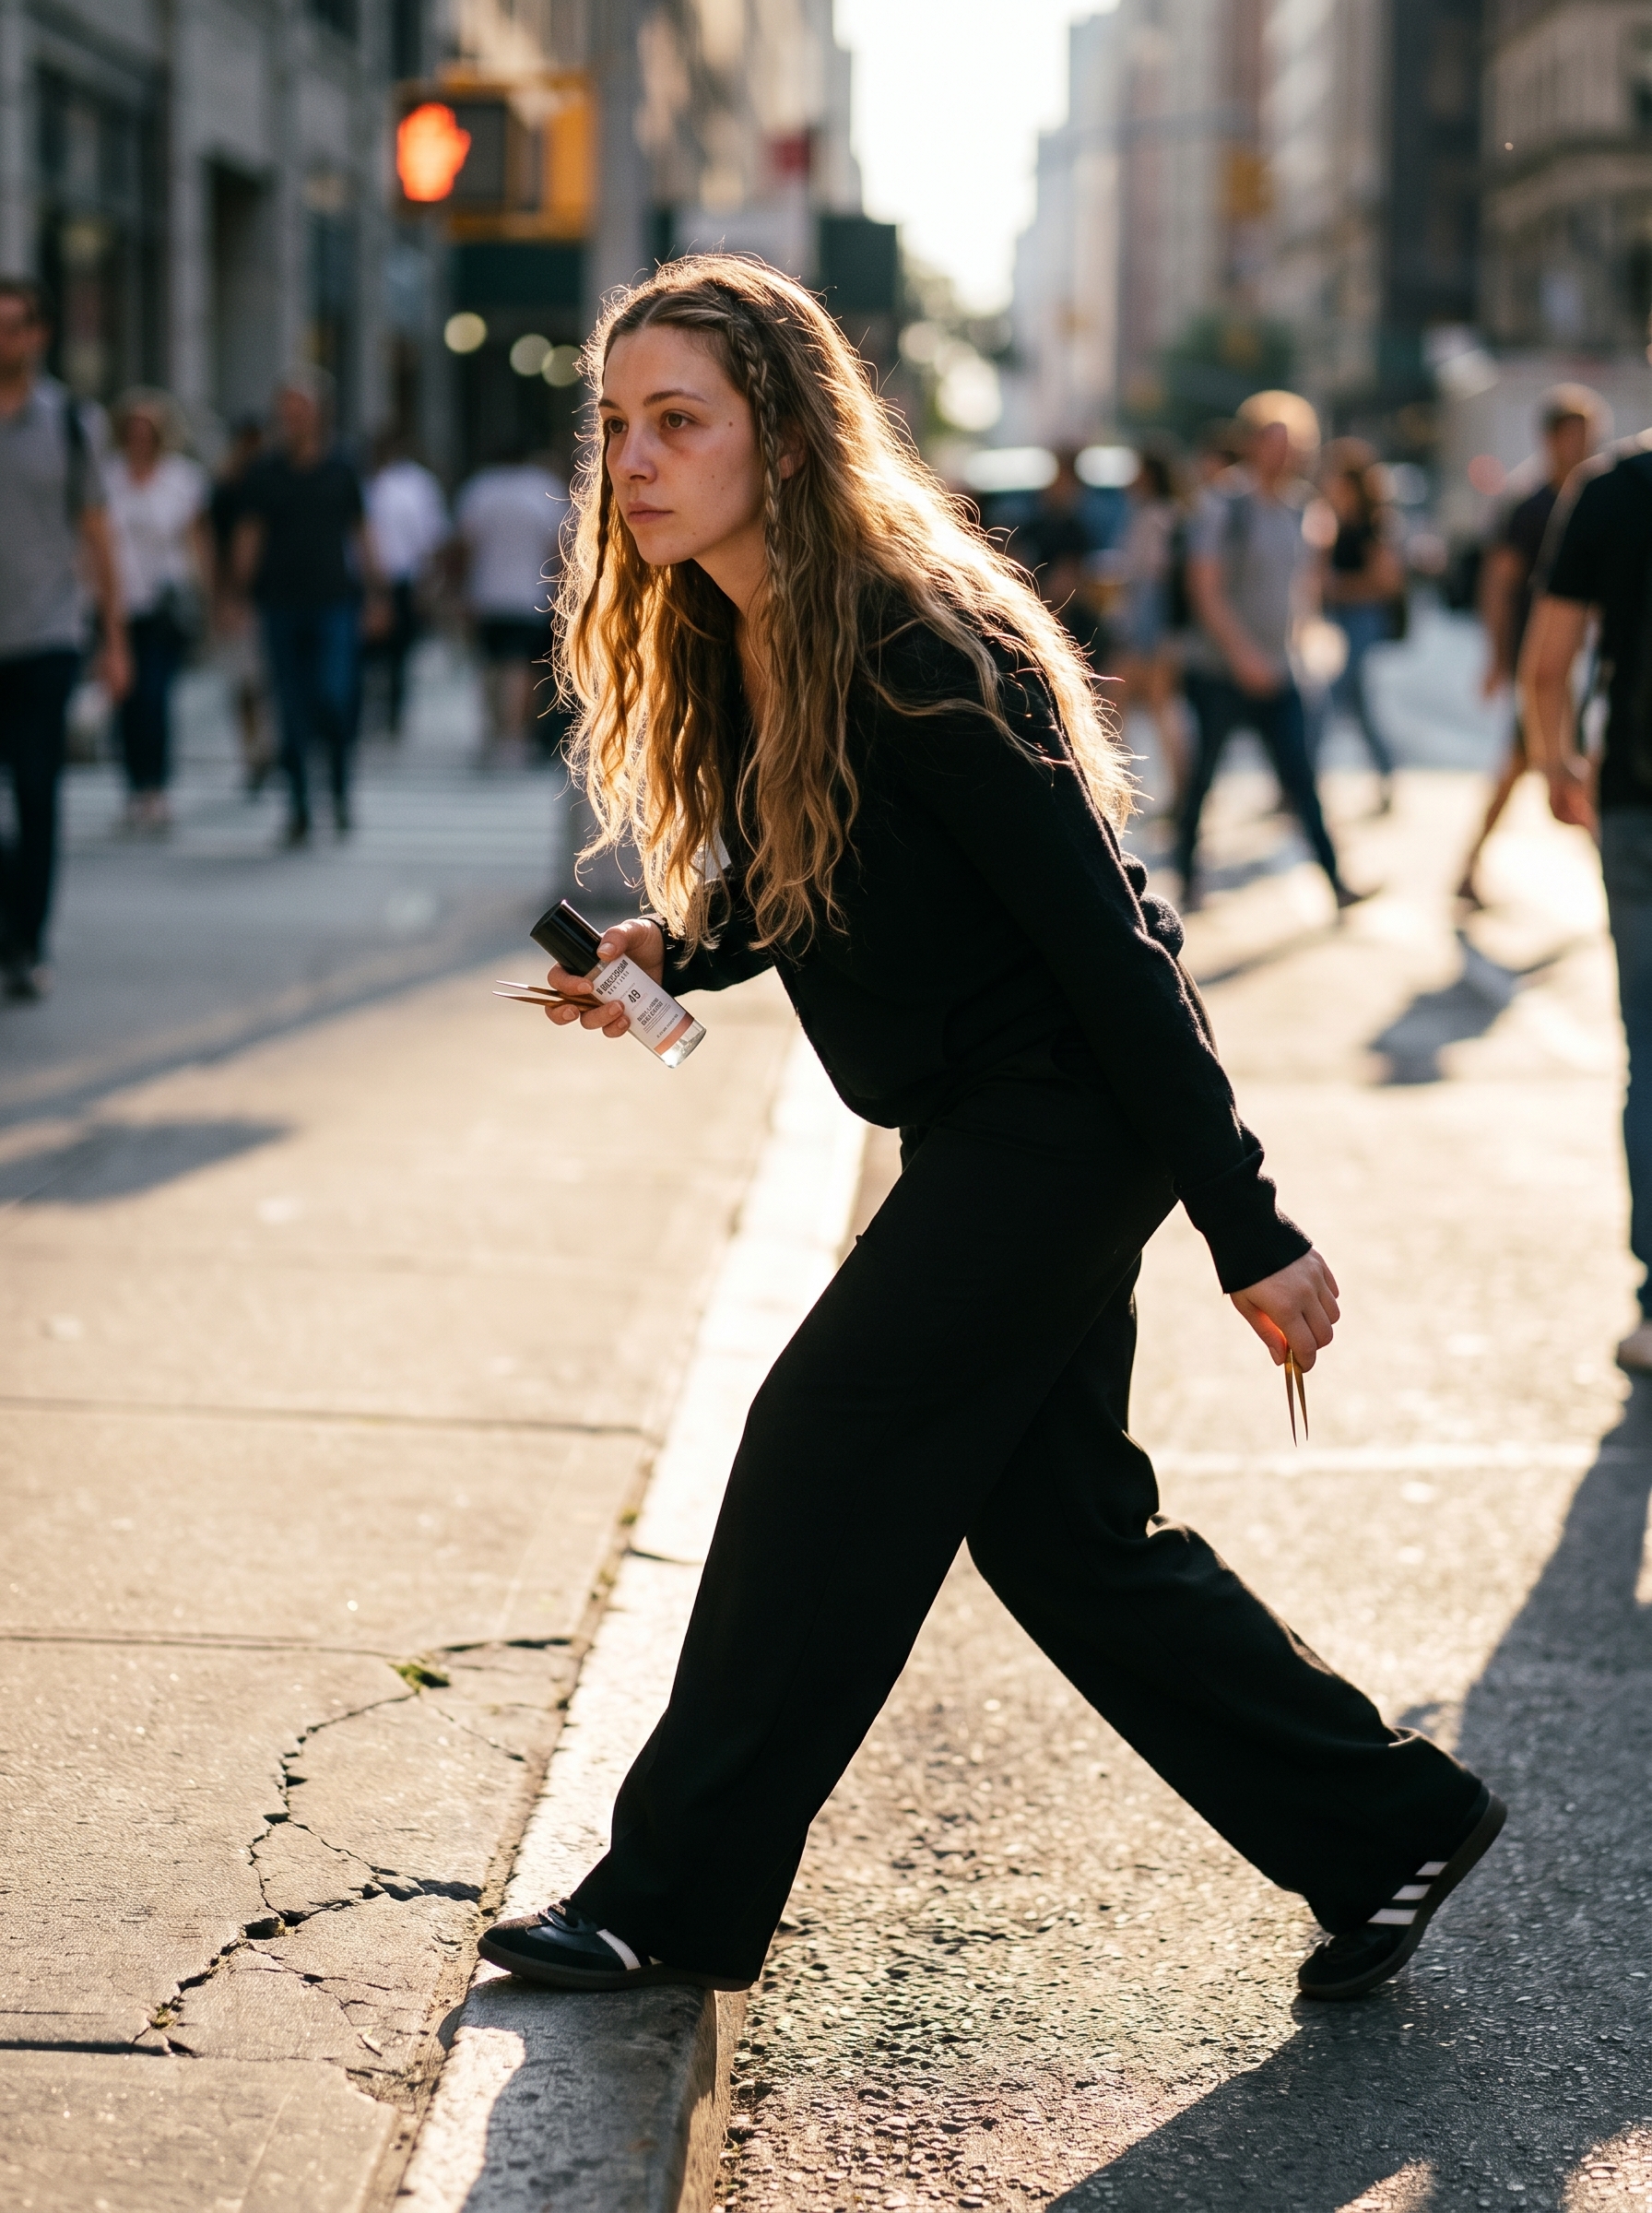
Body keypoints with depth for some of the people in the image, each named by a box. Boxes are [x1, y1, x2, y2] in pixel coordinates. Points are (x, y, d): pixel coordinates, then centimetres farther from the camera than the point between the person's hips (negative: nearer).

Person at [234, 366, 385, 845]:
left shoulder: (341, 471, 5)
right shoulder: (264, 474, 6)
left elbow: (359, 536, 10)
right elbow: (248, 536, 6)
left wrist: (373, 598, 8)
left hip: (334, 603, -1)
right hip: (281, 606, 1)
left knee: (334, 696, -15)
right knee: (292, 711, 2)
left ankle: (340, 784, 9)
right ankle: (299, 809, 10)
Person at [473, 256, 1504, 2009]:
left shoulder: (918, 657, -23)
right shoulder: (732, 644, 4)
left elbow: (1107, 940, -23)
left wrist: (1250, 1233, -22)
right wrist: (663, 953, -5)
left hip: (1067, 1125, -9)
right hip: (984, 1136, 9)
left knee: (826, 1455, -5)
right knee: (1060, 1527, 11)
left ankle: (675, 1899, 10)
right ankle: (1386, 1829, 25)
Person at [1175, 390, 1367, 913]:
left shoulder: (1296, 505, 9)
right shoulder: (1224, 502, -11)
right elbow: (1204, 587, -16)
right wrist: (1242, 654, -21)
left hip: (1275, 673, 5)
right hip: (1219, 672, -5)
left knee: (1299, 775, -3)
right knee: (1204, 775, 6)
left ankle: (1335, 881, -8)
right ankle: (1188, 877, 21)